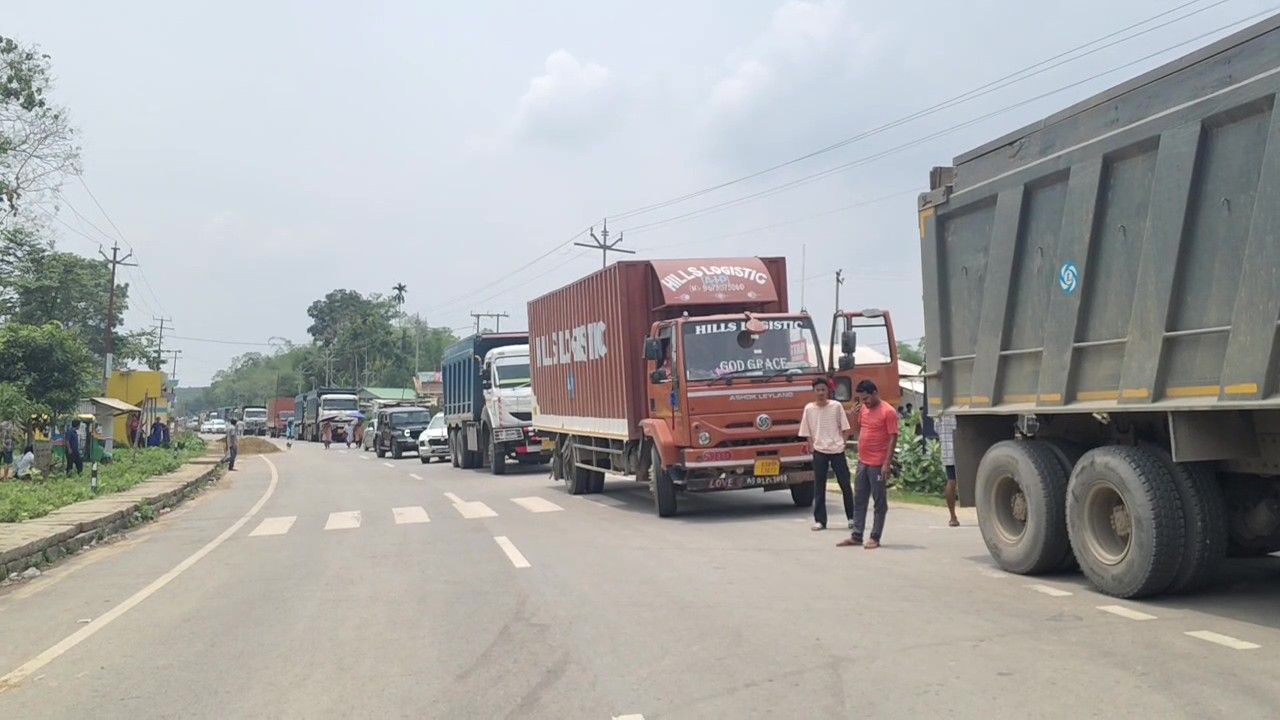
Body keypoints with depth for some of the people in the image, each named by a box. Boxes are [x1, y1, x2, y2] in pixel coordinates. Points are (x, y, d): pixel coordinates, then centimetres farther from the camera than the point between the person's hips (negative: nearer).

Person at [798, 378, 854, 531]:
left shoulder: (836, 406, -1)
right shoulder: (809, 408, 1)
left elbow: (845, 429, 5)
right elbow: (807, 433, 6)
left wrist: (841, 443, -4)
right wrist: (813, 447, -3)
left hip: (837, 450, 0)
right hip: (819, 452, 0)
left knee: (845, 484, 4)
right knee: (819, 487, 2)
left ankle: (851, 517, 17)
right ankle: (820, 520, 7)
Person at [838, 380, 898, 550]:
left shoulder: (887, 411, -11)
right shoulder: (863, 409, 10)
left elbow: (893, 438, -14)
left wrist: (887, 463, -18)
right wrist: (855, 416, 1)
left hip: (878, 464, -8)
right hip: (862, 462, 8)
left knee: (879, 501, 2)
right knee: (859, 500, 11)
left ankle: (875, 537, 7)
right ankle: (857, 536, 17)